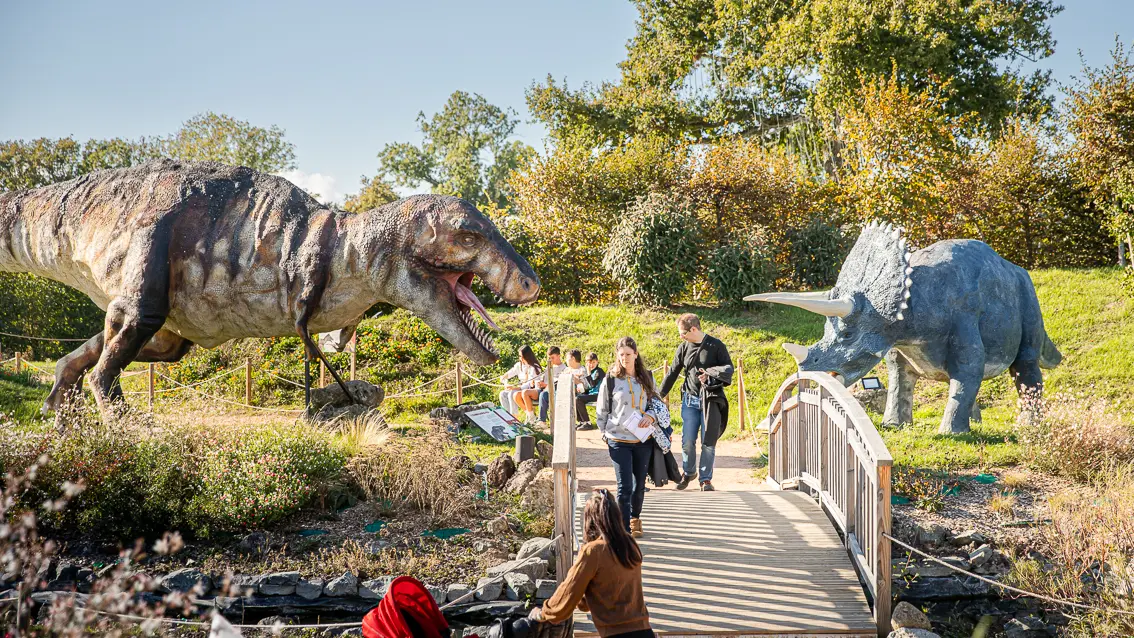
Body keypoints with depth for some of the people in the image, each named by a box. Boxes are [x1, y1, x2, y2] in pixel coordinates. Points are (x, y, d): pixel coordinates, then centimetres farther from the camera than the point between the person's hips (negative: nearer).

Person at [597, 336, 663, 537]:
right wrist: (605, 435, 3)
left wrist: (651, 416, -7)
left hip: (644, 440, 3)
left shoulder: (646, 378, 5)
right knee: (624, 486, -8)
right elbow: (601, 412, 3)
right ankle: (624, 530, -4)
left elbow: (657, 402, 13)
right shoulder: (610, 380, -4)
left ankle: (635, 518, 37)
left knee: (639, 484, 15)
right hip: (619, 441, -3)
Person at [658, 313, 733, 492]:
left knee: (708, 442, 0)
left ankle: (706, 479, 12)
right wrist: (659, 395, 11)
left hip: (711, 400, -3)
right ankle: (688, 472, 25)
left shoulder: (715, 345, -4)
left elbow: (729, 368, -4)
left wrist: (710, 373, -19)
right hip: (690, 400, 3)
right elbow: (672, 373, 12)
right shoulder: (684, 348, 6)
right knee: (687, 441, 2)